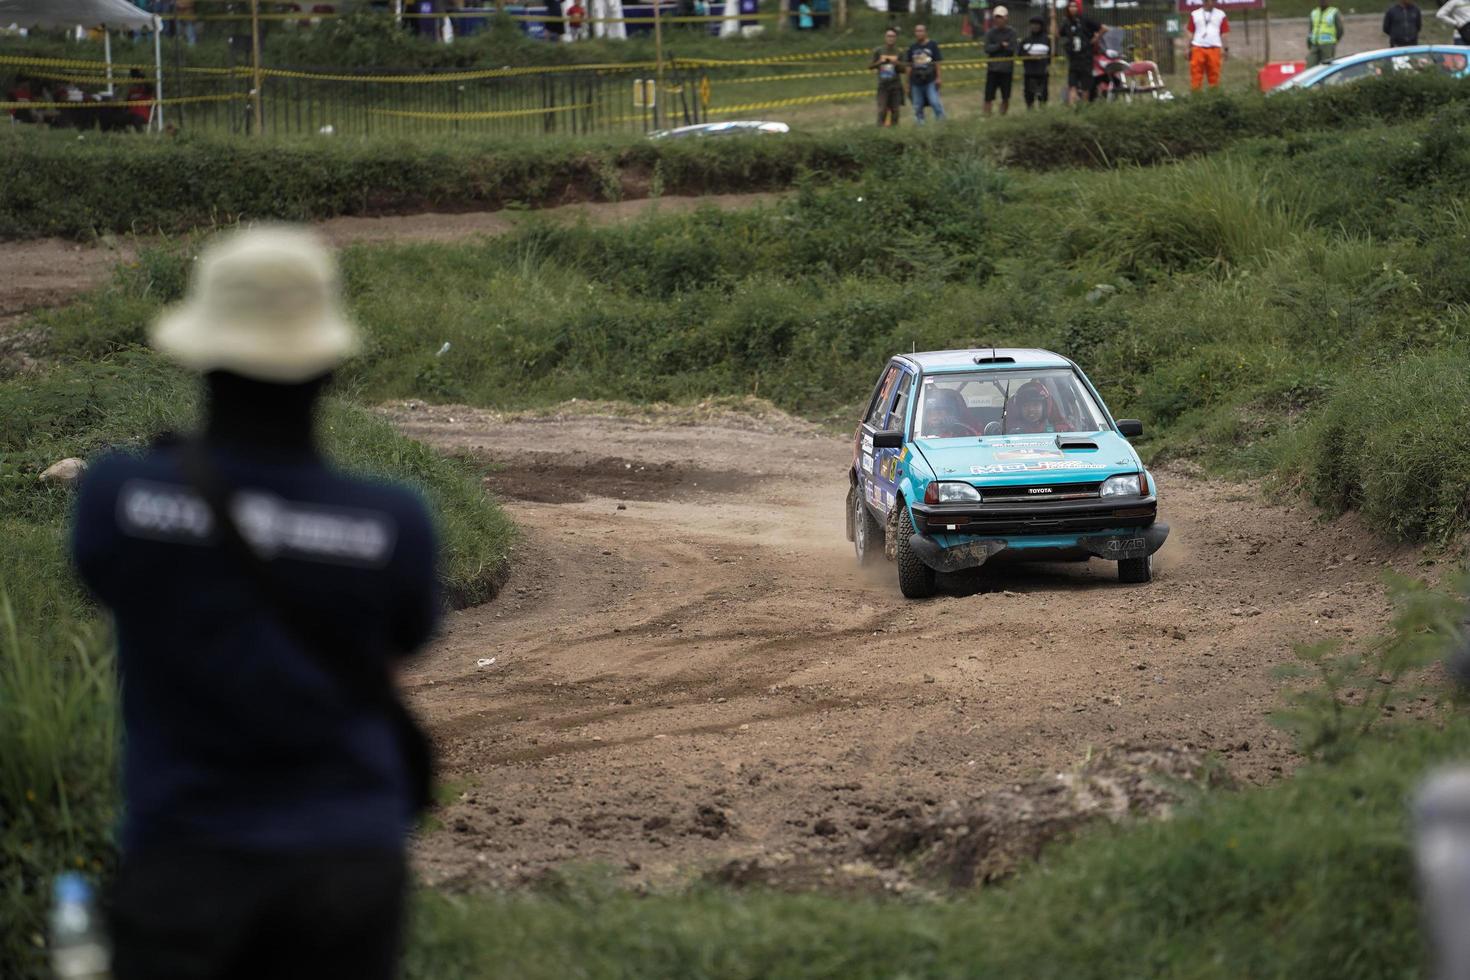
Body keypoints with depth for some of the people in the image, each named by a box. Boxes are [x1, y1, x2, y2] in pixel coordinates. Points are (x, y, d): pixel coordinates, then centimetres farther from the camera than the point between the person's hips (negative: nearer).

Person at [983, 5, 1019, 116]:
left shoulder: (1011, 32, -1)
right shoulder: (990, 32, 3)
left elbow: (1013, 49, -9)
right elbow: (987, 49, -7)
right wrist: (1002, 45, -14)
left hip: (1007, 69, 0)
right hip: (992, 68, 0)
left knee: (1005, 98, 5)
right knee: (989, 97, -6)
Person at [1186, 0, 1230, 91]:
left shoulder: (1221, 15, 11)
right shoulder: (1195, 14, 11)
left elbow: (1224, 33, 11)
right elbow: (1191, 33, 12)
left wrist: (1225, 49, 3)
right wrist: (1189, 49, 6)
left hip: (1214, 49, 0)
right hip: (1198, 48, 0)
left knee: (1214, 74, -1)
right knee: (1196, 74, -6)